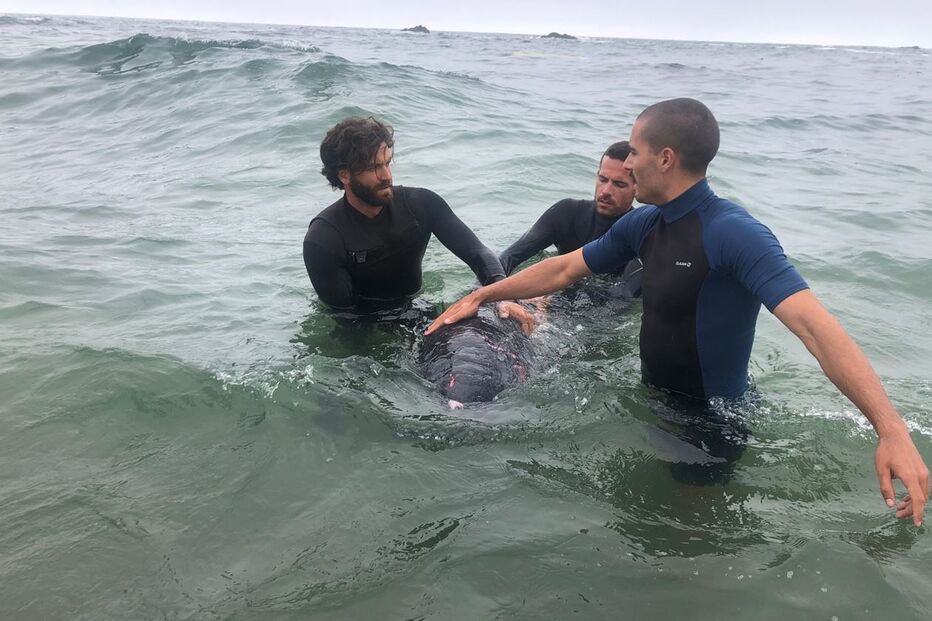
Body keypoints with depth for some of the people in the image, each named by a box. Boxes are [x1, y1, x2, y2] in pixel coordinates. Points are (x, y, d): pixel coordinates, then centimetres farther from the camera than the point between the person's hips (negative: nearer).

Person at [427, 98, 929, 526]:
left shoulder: (733, 233, -29)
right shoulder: (644, 224, -4)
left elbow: (814, 325, -38)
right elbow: (564, 269, 7)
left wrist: (891, 430, -46)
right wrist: (480, 297, 10)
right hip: (655, 400, 7)